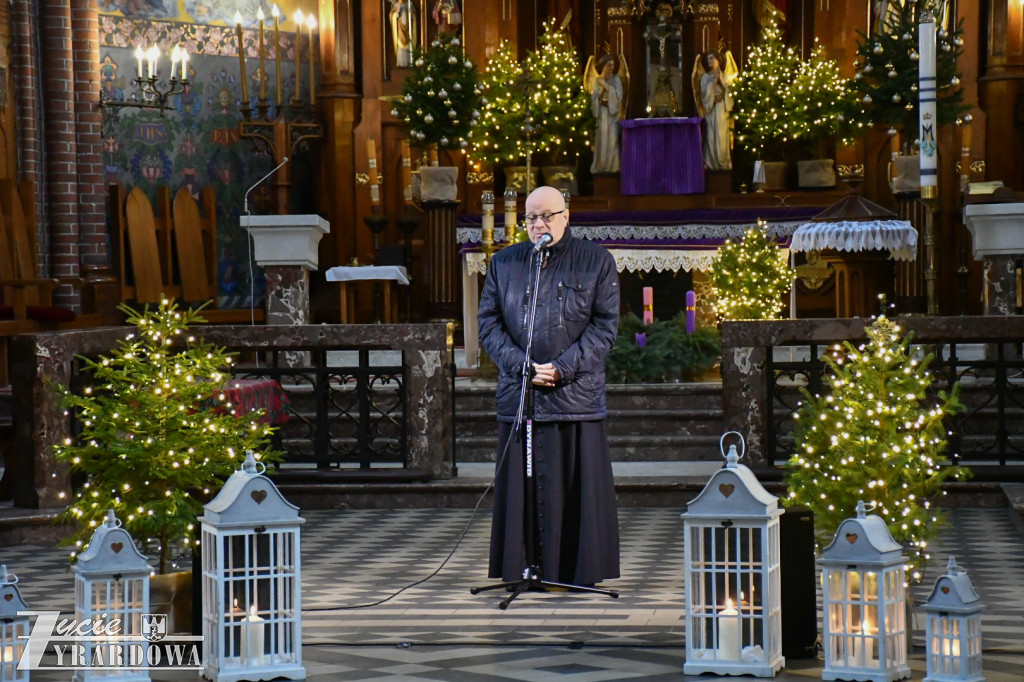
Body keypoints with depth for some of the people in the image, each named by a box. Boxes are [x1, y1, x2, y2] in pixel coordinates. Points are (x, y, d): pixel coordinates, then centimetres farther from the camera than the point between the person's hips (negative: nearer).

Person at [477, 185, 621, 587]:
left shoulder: (596, 262, 5)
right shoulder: (503, 263, 12)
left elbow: (605, 325, 0)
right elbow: (488, 323, 8)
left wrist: (563, 368, -11)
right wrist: (522, 366, -8)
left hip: (576, 397, -2)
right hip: (518, 396, 2)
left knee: (577, 487, -1)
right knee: (521, 485, 2)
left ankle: (580, 571, 7)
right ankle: (523, 569, 9)